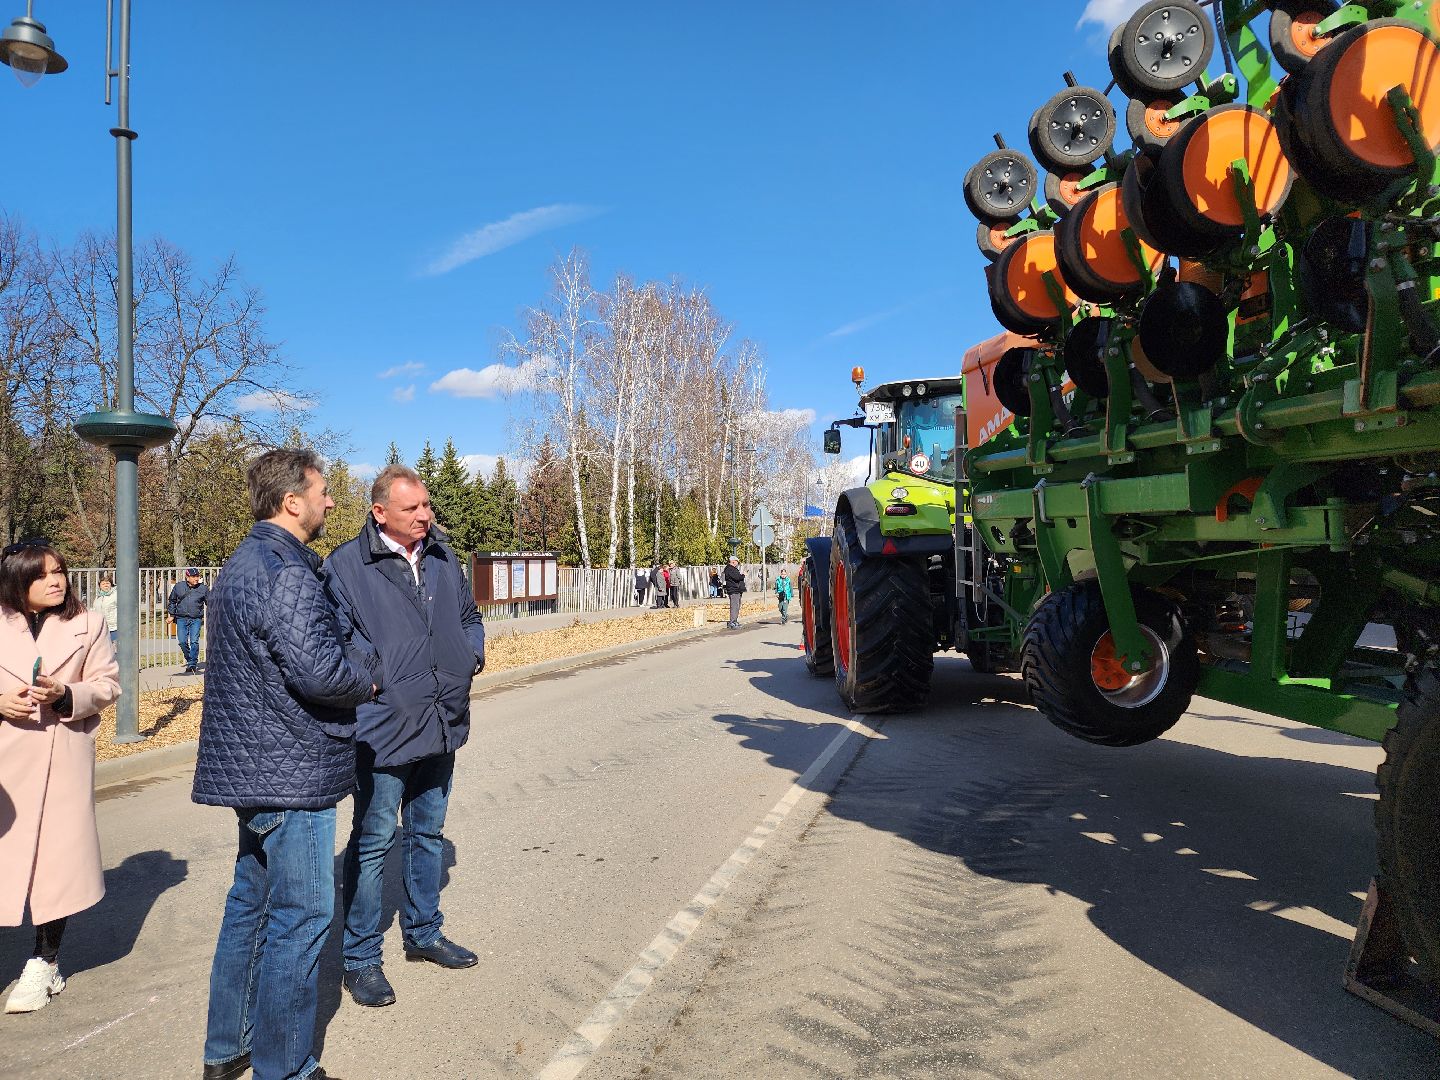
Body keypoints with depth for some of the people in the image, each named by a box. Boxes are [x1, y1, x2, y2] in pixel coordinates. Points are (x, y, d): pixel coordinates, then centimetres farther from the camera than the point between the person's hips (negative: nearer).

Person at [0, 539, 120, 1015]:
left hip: (63, 757, 0)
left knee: (57, 858, 3)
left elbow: (107, 684, 2)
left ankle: (44, 964, 18)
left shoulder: (88, 625, 3)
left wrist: (65, 695, -15)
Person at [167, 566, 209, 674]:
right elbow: (171, 601, 19)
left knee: (194, 641, -9)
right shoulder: (178, 586, 6)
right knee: (183, 642, -2)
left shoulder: (203, 588, 3)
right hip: (181, 619, 2)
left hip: (196, 619, -2)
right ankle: (189, 660, 21)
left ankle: (192, 664, -2)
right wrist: (172, 615, 15)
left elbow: (210, 603, 10)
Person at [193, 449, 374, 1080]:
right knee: (299, 917, 0)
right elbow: (317, 668, -28)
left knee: (251, 900, 20)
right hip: (290, 774, -11)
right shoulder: (284, 572, -20)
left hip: (254, 767, 11)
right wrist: (366, 680, -9)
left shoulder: (244, 562, 15)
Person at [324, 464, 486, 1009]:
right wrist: (373, 675, -21)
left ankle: (423, 933, 37)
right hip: (384, 727, -6)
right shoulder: (347, 564, -11)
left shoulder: (443, 557, 9)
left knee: (428, 833, 19)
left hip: (443, 722, 7)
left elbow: (468, 615, 21)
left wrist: (472, 653, 5)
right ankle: (361, 959, 18)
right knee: (373, 841, 3)